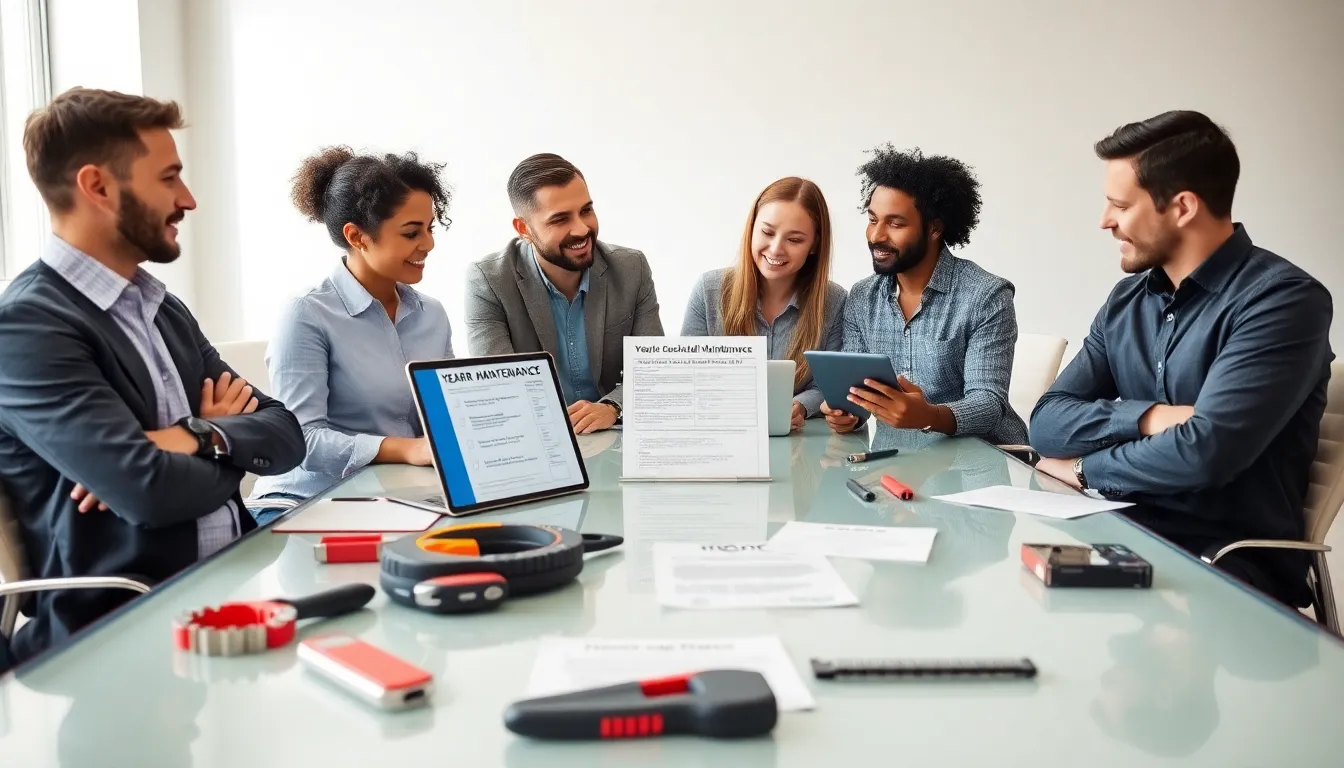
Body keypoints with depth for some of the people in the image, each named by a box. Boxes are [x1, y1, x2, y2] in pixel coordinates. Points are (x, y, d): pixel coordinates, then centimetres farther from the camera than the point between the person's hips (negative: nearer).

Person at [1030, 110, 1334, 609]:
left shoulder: (1282, 300, -12)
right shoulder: (1127, 299, 9)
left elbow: (1203, 452, -23)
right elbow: (1047, 424, 2)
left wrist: (1085, 469, -7)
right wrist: (1149, 417, -16)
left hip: (1231, 563, -6)